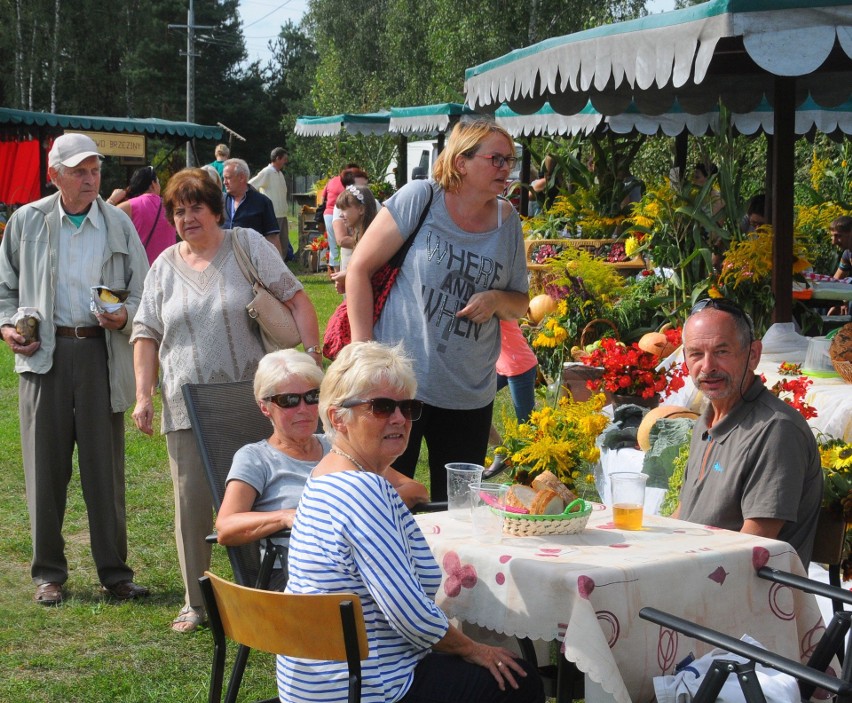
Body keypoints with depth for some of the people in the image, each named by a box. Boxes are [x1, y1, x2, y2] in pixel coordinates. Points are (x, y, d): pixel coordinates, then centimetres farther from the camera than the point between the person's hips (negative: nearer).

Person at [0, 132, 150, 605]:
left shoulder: (118, 224, 5)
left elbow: (142, 292, 10)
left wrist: (124, 316, -10)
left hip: (101, 353, 0)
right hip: (44, 354, 0)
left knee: (106, 467, 3)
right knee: (45, 466, 4)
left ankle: (114, 571, 14)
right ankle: (48, 573, 16)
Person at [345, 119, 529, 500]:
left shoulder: (507, 219, 7)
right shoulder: (420, 198, -7)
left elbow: (520, 305, 16)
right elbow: (360, 268, -5)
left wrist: (496, 300, -8)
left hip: (470, 394, 4)